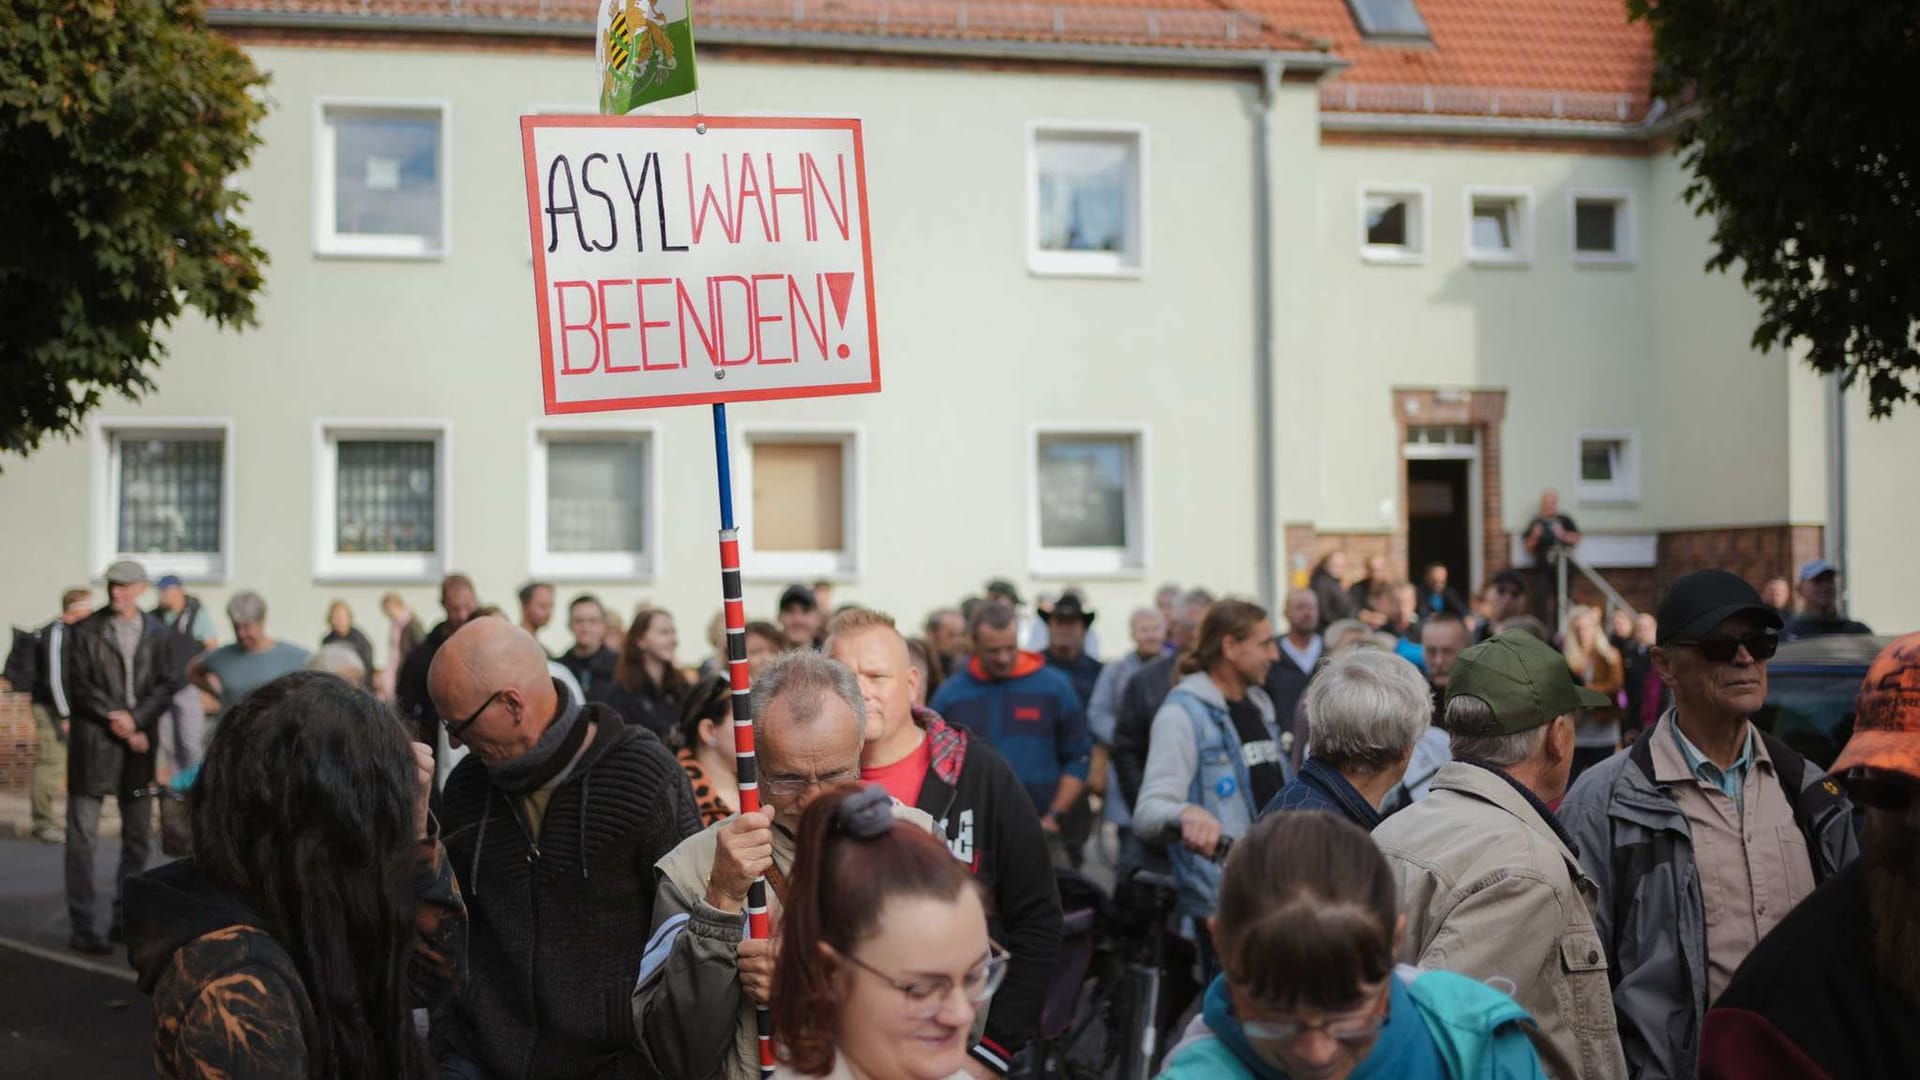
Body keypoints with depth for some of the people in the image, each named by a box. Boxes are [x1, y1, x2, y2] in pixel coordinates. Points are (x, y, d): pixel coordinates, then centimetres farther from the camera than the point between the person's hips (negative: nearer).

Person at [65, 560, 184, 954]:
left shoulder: (160, 634, 7)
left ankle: (124, 919, 20)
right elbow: (81, 686, -4)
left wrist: (136, 720, -13)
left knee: (139, 837, 9)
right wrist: (118, 722, -11)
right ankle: (82, 926, 0)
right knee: (83, 836, -3)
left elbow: (170, 685, 0)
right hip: (93, 743, -3)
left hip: (138, 745, 3)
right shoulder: (87, 630, 1)